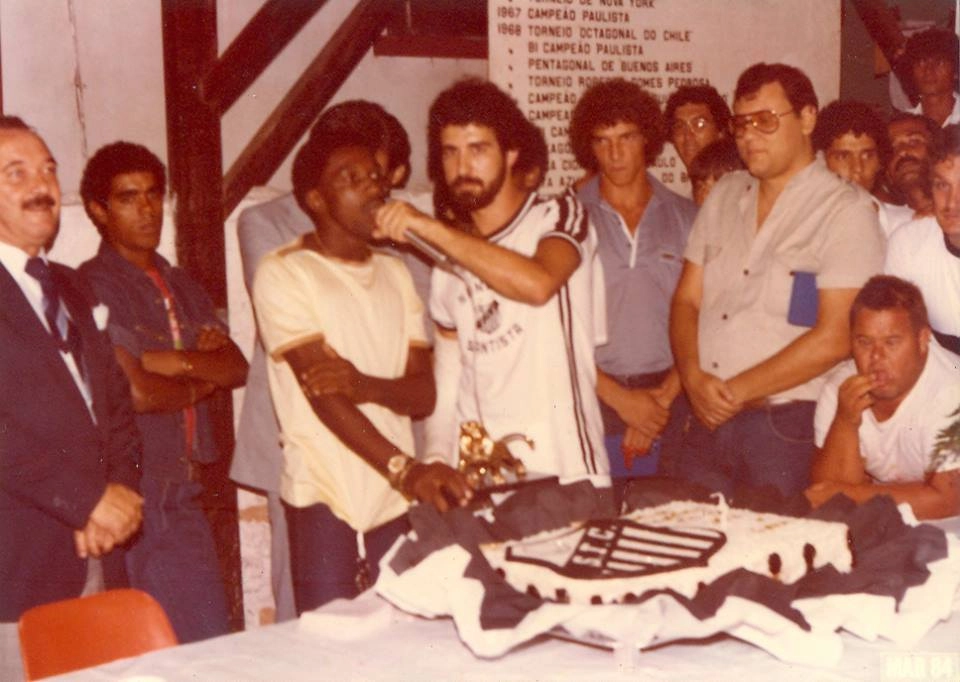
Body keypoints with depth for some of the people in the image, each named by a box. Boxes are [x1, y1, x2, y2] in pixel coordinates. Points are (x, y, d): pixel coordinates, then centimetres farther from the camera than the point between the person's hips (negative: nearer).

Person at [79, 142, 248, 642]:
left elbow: (237, 369, 4)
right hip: (138, 494, -7)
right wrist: (201, 381, 0)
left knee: (214, 638, 9)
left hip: (185, 494, 7)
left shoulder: (182, 287, 16)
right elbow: (135, 392, -18)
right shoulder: (92, 286, -9)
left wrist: (174, 361, -13)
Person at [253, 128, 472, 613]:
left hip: (398, 503, 5)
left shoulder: (395, 274, 17)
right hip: (326, 504, -5)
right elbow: (321, 392, -15)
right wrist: (404, 468, -28)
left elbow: (424, 393, 7)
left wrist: (364, 384, -16)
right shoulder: (283, 273, -3)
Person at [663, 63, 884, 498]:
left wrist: (735, 392, -10)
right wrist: (694, 378, -8)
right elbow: (686, 300, 11)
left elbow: (833, 339, -13)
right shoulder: (724, 196, 13)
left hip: (783, 426, -5)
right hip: (696, 417, 5)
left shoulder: (845, 212, -6)